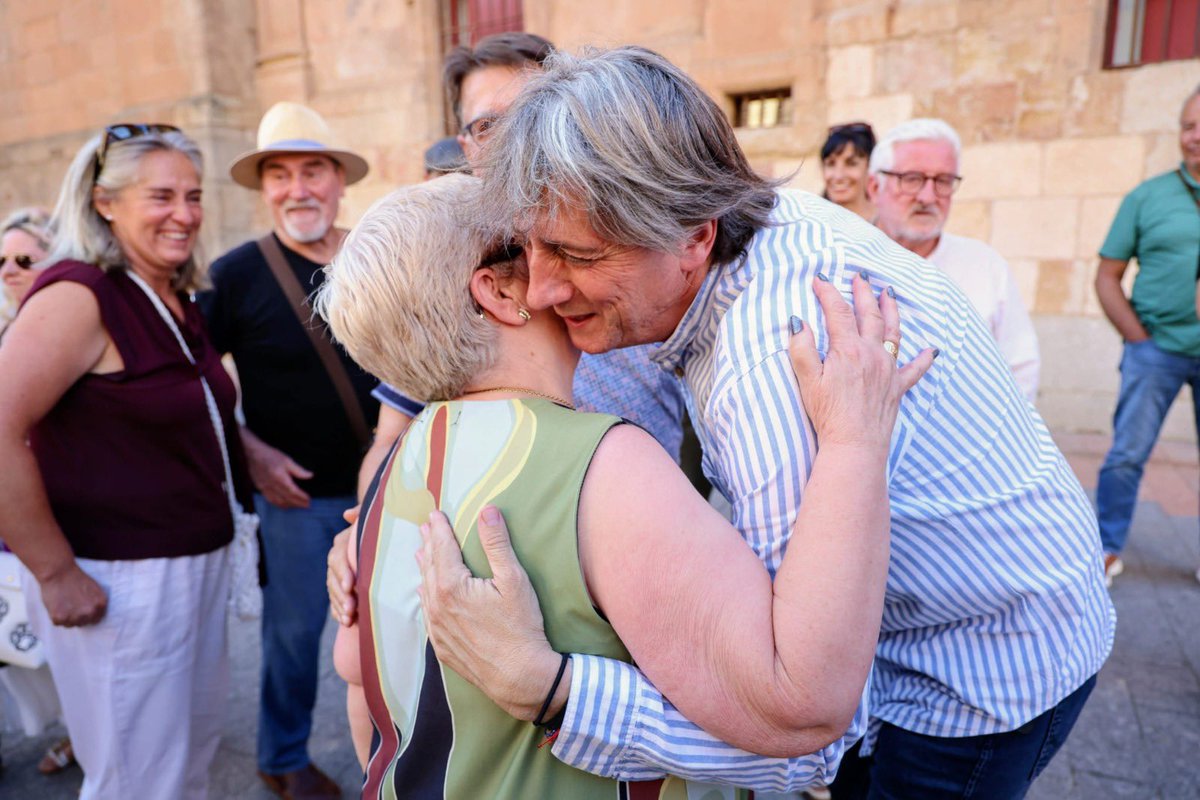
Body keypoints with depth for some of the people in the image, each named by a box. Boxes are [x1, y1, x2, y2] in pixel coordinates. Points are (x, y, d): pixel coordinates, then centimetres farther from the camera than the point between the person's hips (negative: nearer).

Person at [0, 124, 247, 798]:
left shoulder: (180, 301, 9)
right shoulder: (78, 295, -16)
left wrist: (255, 455, 8)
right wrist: (57, 574, -21)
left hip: (201, 562, 8)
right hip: (120, 583, -8)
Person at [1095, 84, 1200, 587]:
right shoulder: (1149, 197, 2)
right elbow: (1107, 276, 1)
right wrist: (1138, 337, -6)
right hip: (1157, 350, -2)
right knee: (1127, 453, -2)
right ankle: (1108, 549, 10)